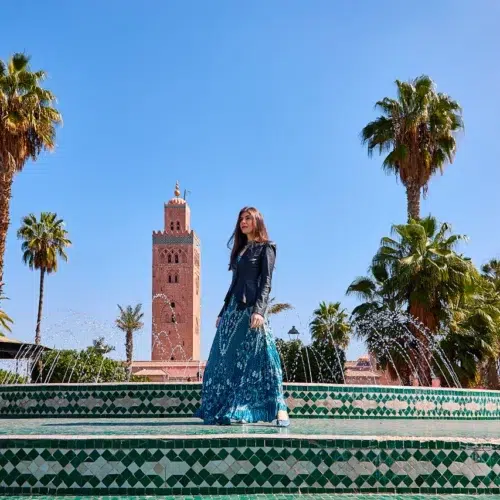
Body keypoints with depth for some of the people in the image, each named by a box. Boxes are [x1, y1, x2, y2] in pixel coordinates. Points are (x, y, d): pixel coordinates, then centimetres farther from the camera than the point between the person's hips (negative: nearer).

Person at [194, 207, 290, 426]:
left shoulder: (265, 248, 2)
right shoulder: (240, 250, 22)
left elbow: (266, 282, -8)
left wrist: (259, 310, -21)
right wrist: (223, 312, 18)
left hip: (251, 308, -7)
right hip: (232, 309, 8)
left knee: (259, 357, -12)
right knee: (226, 359, 5)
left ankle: (279, 409, -10)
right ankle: (221, 409, 11)